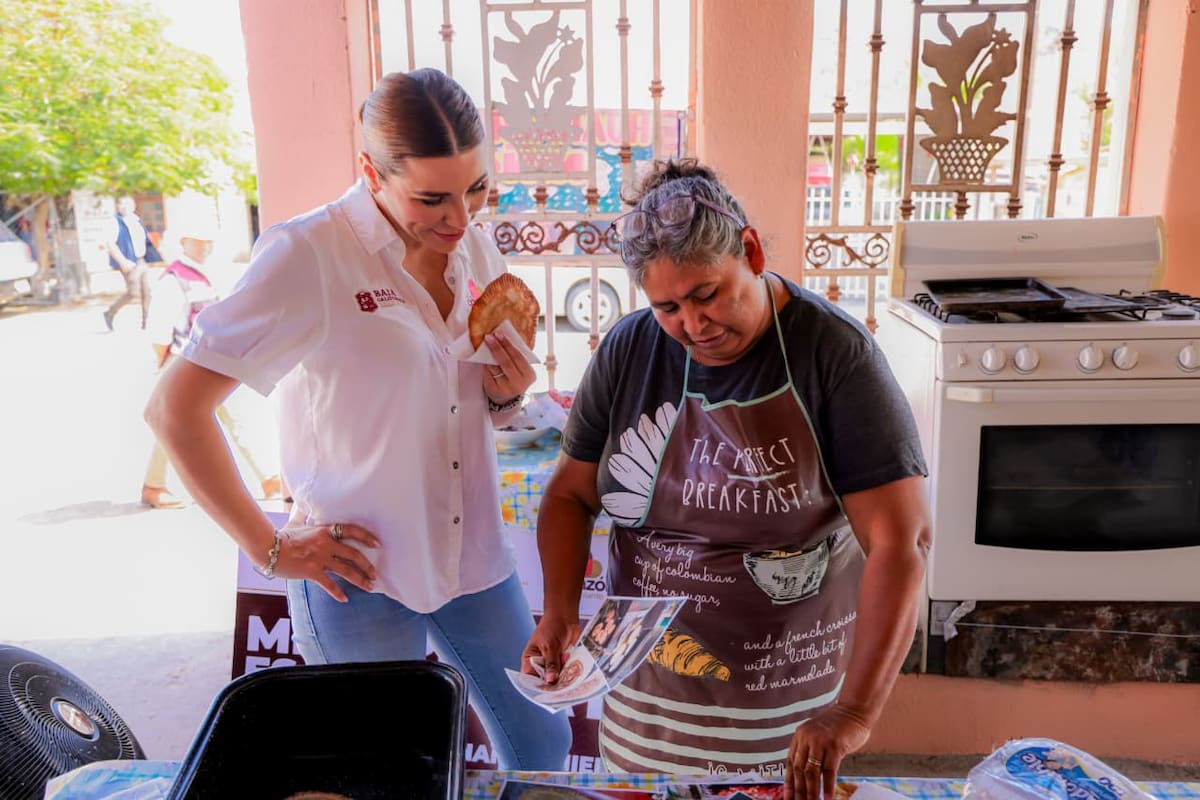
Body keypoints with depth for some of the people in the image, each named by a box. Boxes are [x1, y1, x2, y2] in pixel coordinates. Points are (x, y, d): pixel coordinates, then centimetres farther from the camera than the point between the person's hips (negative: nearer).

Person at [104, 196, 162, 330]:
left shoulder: (137, 221, 14)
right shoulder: (116, 222, -8)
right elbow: (110, 243, -15)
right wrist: (123, 262, -22)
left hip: (141, 261, 7)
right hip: (129, 263, -7)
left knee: (147, 291, 4)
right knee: (134, 292, -10)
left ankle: (145, 322, 11)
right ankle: (110, 313, 9)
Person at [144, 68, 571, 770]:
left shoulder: (477, 249, 2)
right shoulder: (307, 256, -17)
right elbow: (174, 409, -16)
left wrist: (506, 396, -8)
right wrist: (268, 547, -13)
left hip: (474, 558, 6)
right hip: (359, 577, -5)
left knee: (543, 747, 19)